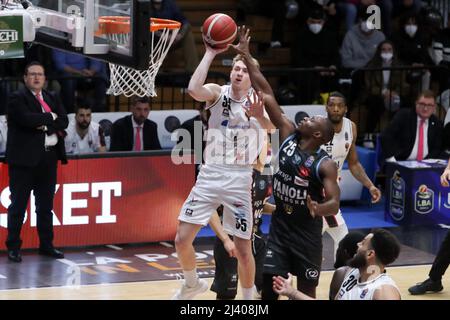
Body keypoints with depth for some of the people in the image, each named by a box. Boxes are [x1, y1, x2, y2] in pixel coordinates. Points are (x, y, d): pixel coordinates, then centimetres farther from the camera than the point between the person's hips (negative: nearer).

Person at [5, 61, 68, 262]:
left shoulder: (52, 99, 16)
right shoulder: (17, 99, -4)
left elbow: (63, 121, 4)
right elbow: (27, 119, -20)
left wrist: (46, 125, -13)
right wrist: (50, 117, -8)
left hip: (49, 157, 6)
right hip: (25, 158, -6)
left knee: (46, 205, 11)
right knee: (18, 204, -2)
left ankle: (46, 245, 19)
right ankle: (13, 247, 3)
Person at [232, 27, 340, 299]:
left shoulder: (325, 165, -15)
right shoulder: (288, 135, -3)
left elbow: (335, 204, -20)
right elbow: (266, 93, -5)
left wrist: (318, 209, -43)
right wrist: (247, 57, -5)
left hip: (307, 233, -4)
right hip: (279, 226, 4)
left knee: (306, 291, 5)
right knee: (268, 285, 1)